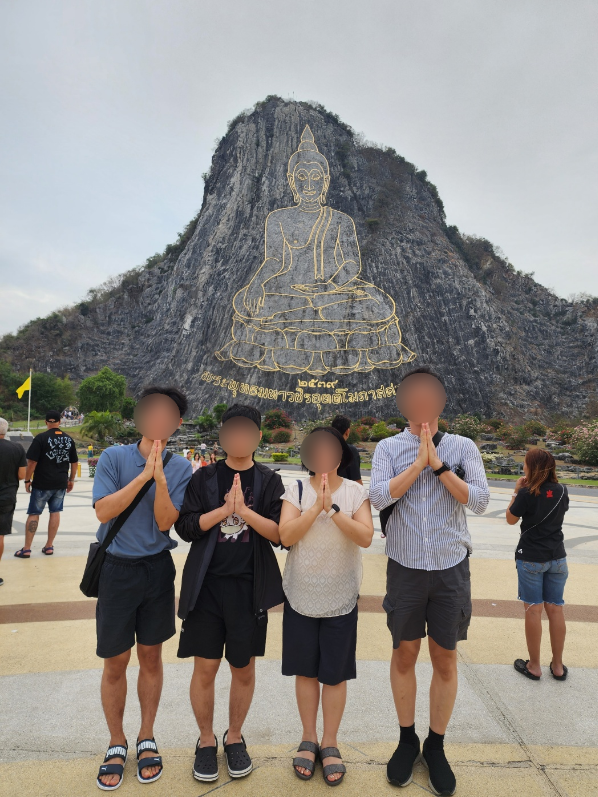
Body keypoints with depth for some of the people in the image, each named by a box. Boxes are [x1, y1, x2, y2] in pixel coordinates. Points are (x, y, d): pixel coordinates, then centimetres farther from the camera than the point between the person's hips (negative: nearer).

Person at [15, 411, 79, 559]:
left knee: (34, 513, 5)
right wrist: (71, 479, 19)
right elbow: (74, 462, 9)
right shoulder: (69, 439, 5)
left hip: (42, 483, -4)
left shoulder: (41, 438, -9)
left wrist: (27, 480, -2)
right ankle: (49, 546, 15)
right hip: (61, 483, 4)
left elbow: (32, 462, -12)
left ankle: (26, 549, 9)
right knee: (55, 512, 10)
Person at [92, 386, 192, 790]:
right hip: (117, 569, -1)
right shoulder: (114, 457, -7)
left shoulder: (180, 468, -4)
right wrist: (143, 475, -24)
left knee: (151, 656, 14)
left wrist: (160, 479, -25)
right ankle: (117, 744, 32)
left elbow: (166, 522, -11)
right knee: (115, 662, 10)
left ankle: (147, 738, 35)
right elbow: (103, 511, -17)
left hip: (158, 569, 1)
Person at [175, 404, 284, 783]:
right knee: (205, 668, 8)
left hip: (249, 587, 0)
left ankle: (234, 737, 37)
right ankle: (206, 740, 33)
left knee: (244, 668, 13)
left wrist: (244, 511, -20)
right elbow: (185, 526, -5)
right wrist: (224, 510, -16)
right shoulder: (204, 477, 2)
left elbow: (280, 533, -8)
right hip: (207, 585, 0)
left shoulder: (269, 481, 0)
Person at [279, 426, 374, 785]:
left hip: (341, 600, 0)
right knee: (306, 671, 14)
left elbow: (366, 537, -18)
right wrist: (316, 506, -26)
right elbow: (285, 535, -16)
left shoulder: (356, 492, -7)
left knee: (335, 674, 12)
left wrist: (333, 509, -27)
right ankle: (309, 739, 34)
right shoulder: (297, 489, -6)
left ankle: (330, 744, 31)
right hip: (300, 597, 1)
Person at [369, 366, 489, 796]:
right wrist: (419, 461, -18)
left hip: (451, 567, 0)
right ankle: (407, 740, 34)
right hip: (405, 566, 0)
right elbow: (379, 495, -16)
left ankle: (436, 747, 32)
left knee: (445, 658, 11)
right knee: (405, 653, 13)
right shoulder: (389, 448, -2)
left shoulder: (463, 447, -1)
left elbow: (480, 501, -10)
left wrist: (438, 465, -17)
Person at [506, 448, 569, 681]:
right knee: (556, 609, 11)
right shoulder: (561, 491, -1)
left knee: (533, 610, 3)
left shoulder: (527, 493, -15)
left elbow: (511, 519, -3)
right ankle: (558, 665, 21)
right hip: (557, 557, 5)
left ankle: (534, 666, 13)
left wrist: (516, 492, 0)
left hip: (531, 558, -4)